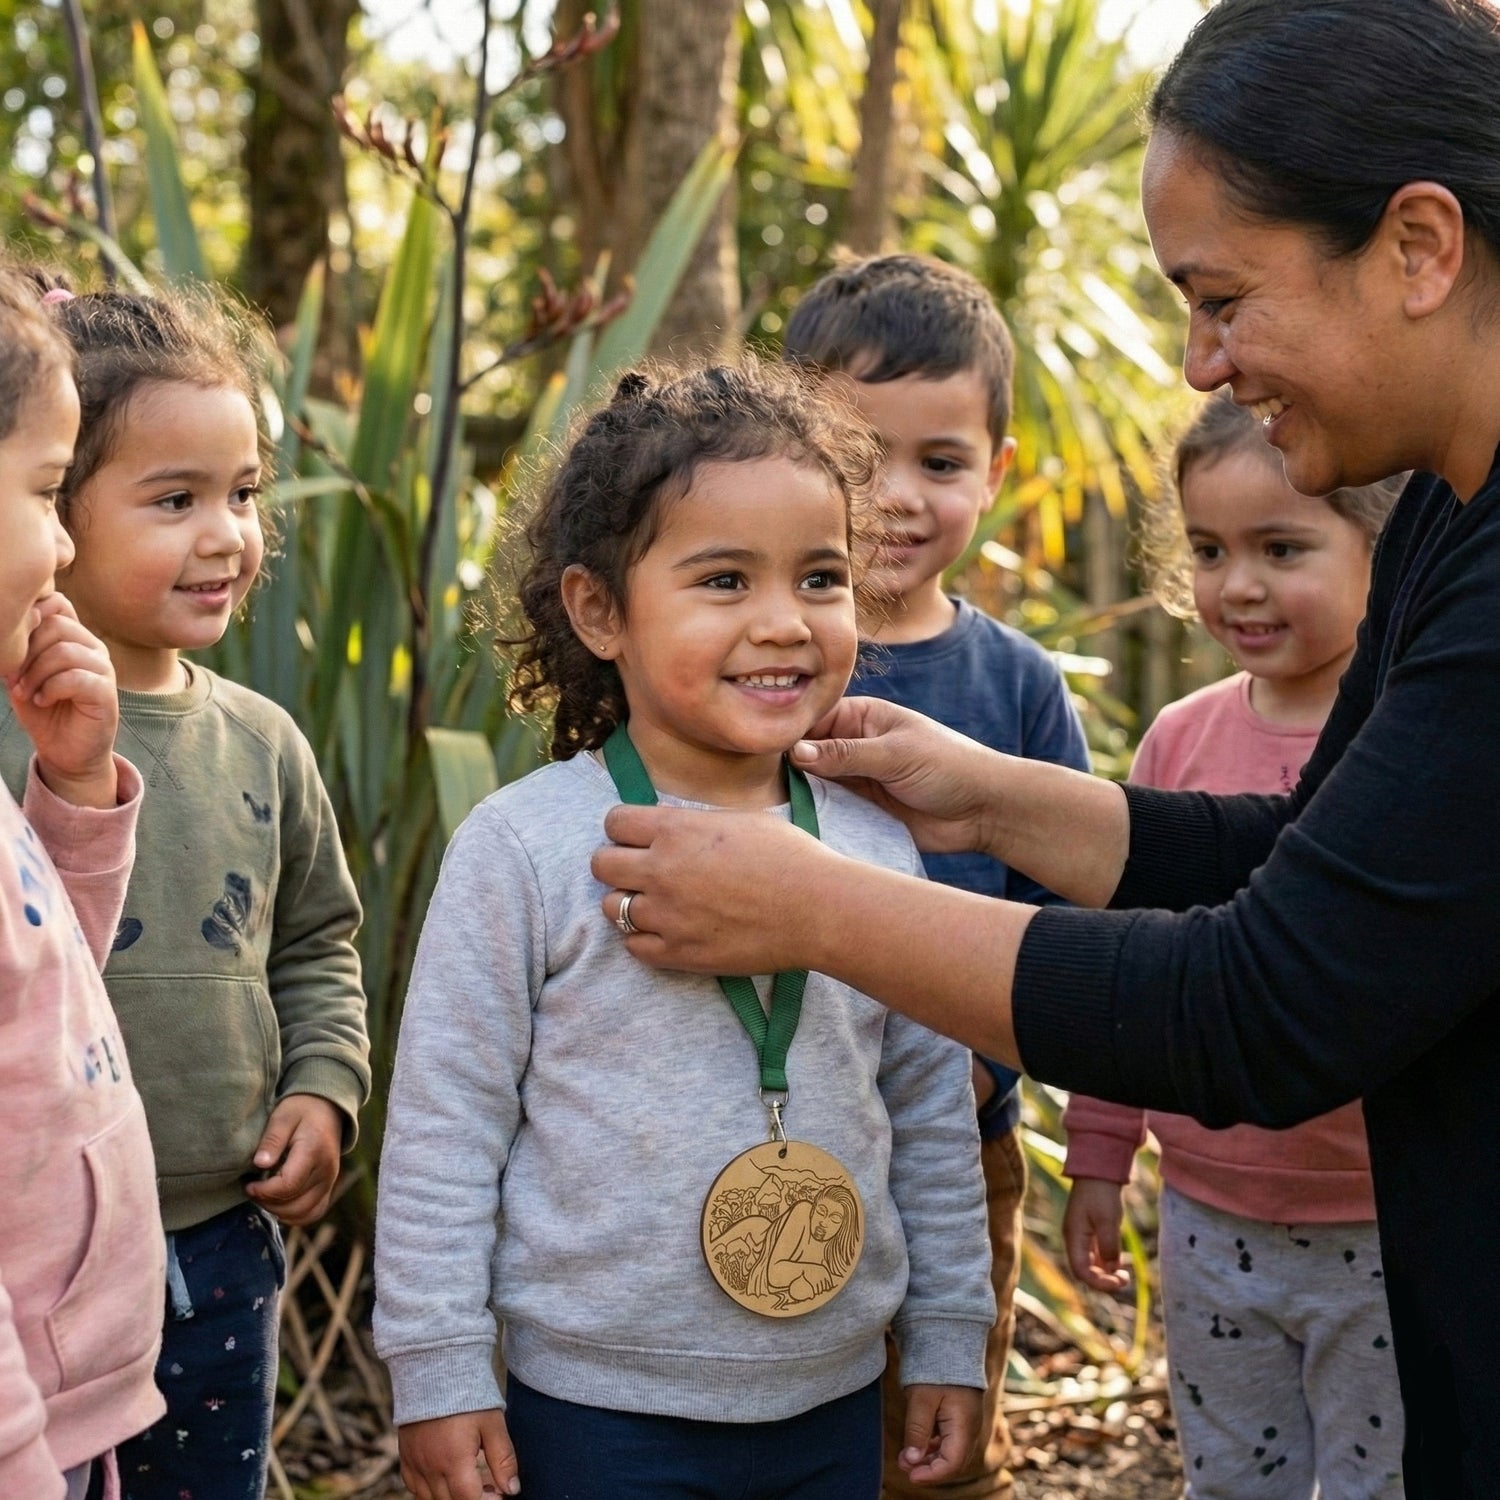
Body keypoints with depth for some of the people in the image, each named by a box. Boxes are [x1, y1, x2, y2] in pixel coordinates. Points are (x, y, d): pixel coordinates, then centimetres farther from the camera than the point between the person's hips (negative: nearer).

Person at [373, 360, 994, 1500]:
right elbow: (443, 1124, -8)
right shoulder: (524, 848, -12)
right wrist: (437, 1368, -6)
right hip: (599, 1406, -3)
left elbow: (933, 1112, 9)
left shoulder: (879, 851, 0)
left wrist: (947, 1339, 12)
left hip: (833, 1404, 4)